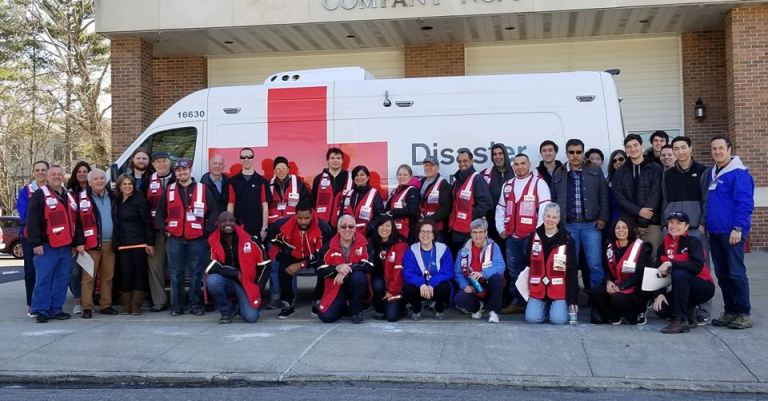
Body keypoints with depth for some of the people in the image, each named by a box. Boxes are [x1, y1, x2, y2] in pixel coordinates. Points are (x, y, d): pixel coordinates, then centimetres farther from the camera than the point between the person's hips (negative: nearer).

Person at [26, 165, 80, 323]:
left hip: (66, 247, 6)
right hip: (46, 247, -6)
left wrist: (75, 243, 17)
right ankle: (41, 310, 1)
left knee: (62, 280, 7)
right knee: (43, 280, -6)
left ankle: (56, 309, 15)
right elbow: (32, 221, -9)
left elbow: (75, 222, 22)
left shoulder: (70, 197, 18)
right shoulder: (39, 195, -2)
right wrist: (36, 243, -15)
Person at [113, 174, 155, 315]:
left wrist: (150, 242, -10)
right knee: (125, 273, 1)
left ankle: (136, 305, 5)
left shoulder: (140, 200, -4)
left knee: (139, 272, -1)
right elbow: (117, 223, 15)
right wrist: (116, 243, 9)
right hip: (123, 244, 4)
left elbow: (148, 222, -6)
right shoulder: (117, 201, 12)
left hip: (139, 243, -4)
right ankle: (125, 305, 9)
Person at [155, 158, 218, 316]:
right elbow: (159, 213, 15)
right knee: (176, 273, 3)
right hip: (175, 239, 2)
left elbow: (213, 212, 3)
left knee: (196, 273, 1)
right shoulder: (169, 191, 9)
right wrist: (165, 229, 4)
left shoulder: (203, 190, 3)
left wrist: (207, 231, -3)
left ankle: (196, 305, 9)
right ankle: (177, 306, 11)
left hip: (196, 239, -2)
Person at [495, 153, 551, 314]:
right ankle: (516, 302, 15)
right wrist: (501, 229, 10)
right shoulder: (507, 185, 17)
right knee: (513, 270, 8)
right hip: (511, 236, 6)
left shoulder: (539, 183, -1)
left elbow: (544, 208, -8)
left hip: (531, 235, -6)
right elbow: (500, 209, 21)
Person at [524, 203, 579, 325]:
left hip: (559, 290, -2)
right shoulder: (534, 236, 4)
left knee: (559, 319, -18)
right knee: (532, 318, -14)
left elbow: (572, 271, -4)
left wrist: (572, 300, -7)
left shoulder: (566, 240, -5)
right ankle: (545, 308, 21)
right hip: (537, 289, 2)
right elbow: (527, 262, 13)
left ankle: (556, 307, 19)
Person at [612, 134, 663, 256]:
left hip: (651, 223, -2)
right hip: (628, 223, 2)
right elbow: (619, 197, 3)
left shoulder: (655, 169, 5)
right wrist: (638, 211, -13)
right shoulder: (620, 172, 13)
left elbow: (655, 195, -3)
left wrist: (643, 222, -9)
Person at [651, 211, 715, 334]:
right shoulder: (664, 246, 4)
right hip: (681, 291, 5)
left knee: (679, 274, -33)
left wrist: (671, 263, -30)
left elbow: (697, 266, -28)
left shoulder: (693, 242, -12)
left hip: (704, 288, -5)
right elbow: (659, 272, 0)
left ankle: (681, 320, -25)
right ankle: (688, 312, 13)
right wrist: (659, 293, -13)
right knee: (660, 308, -19)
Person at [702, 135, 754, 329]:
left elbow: (745, 203, -15)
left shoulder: (739, 173, -10)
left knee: (736, 273, -5)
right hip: (714, 232, 8)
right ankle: (730, 311, 19)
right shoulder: (710, 174, 14)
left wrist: (738, 228, -19)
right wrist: (705, 223, 17)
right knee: (722, 274, 11)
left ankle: (743, 313, 3)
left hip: (732, 232, -8)